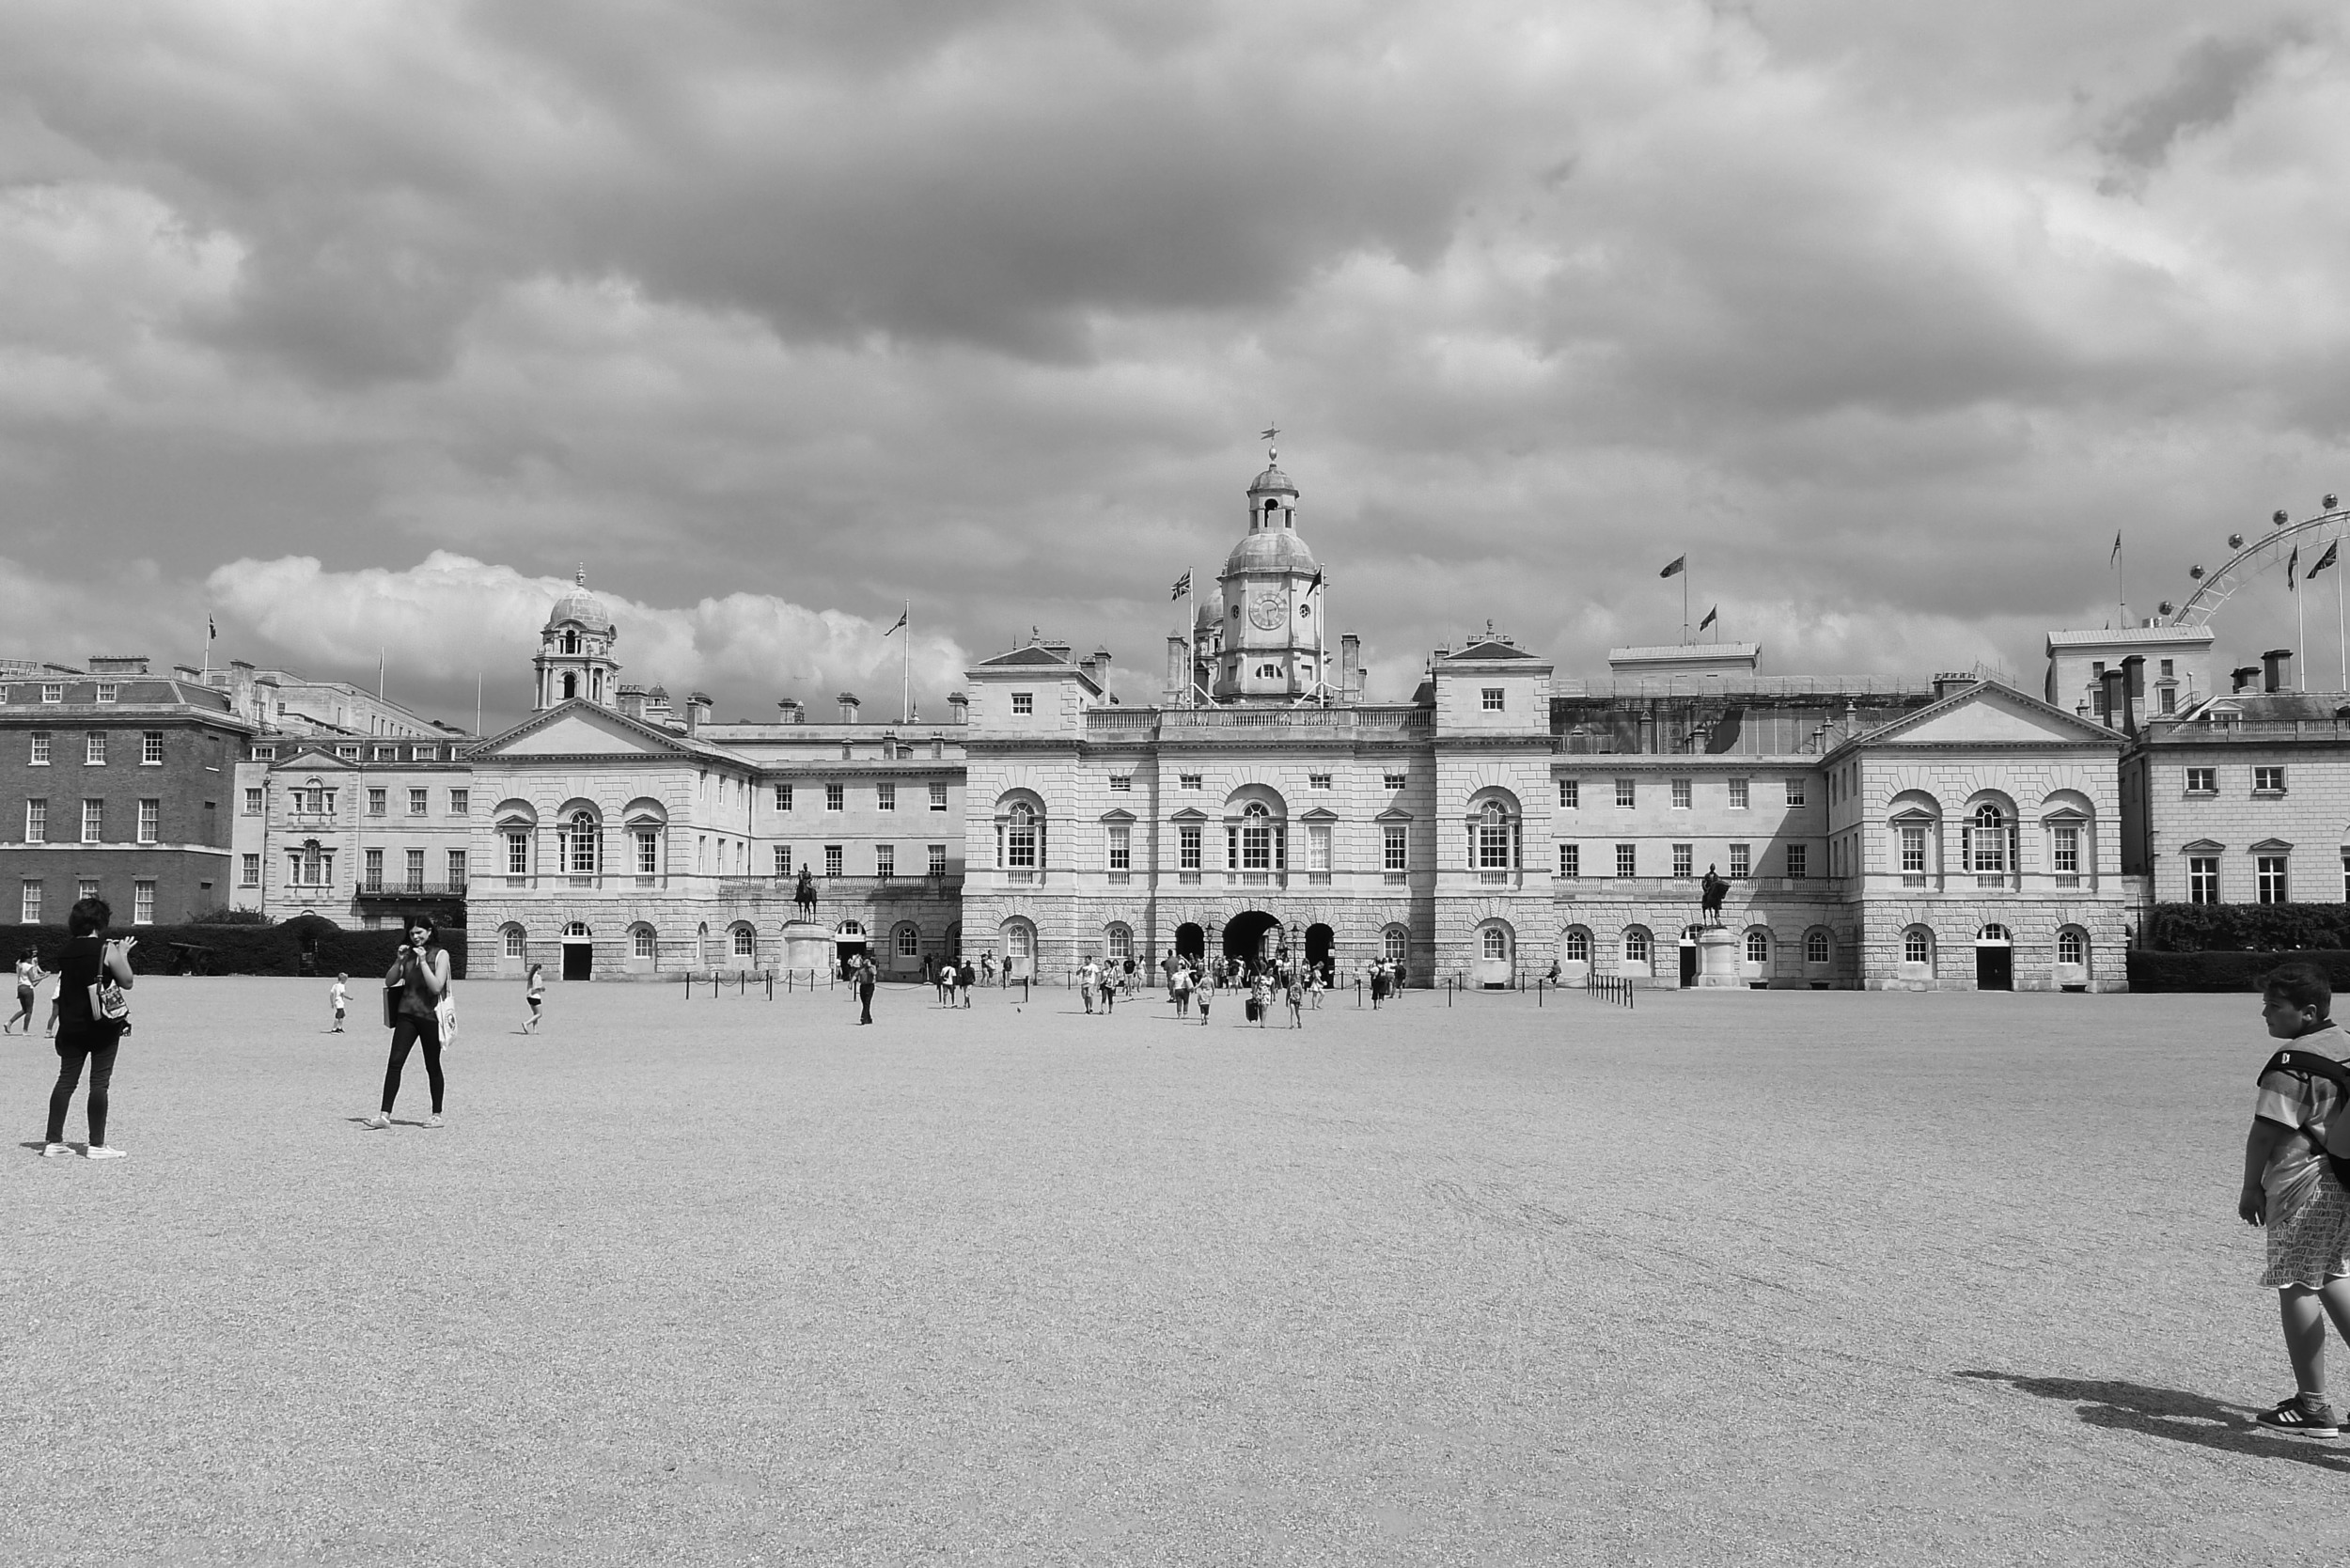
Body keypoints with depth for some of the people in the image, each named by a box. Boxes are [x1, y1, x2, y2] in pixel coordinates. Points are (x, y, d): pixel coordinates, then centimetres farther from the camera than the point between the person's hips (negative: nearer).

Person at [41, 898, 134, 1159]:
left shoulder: (65, 951, 4)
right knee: (99, 1083, 0)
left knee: (66, 1080, 10)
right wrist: (123, 955, 7)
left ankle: (53, 1141, 12)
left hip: (71, 1026, 5)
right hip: (103, 1026, -5)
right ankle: (96, 1144, 3)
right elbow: (127, 982, -6)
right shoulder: (107, 949, -12)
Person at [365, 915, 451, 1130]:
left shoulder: (440, 955, -2)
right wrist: (400, 961, -5)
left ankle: (436, 1114, 18)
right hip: (406, 1014, 4)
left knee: (432, 1066, 6)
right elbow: (389, 982, 8)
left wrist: (423, 960, -16)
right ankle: (385, 1115, -9)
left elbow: (436, 986, -14)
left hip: (430, 1016, -3)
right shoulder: (407, 954, 11)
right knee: (394, 1062, -8)